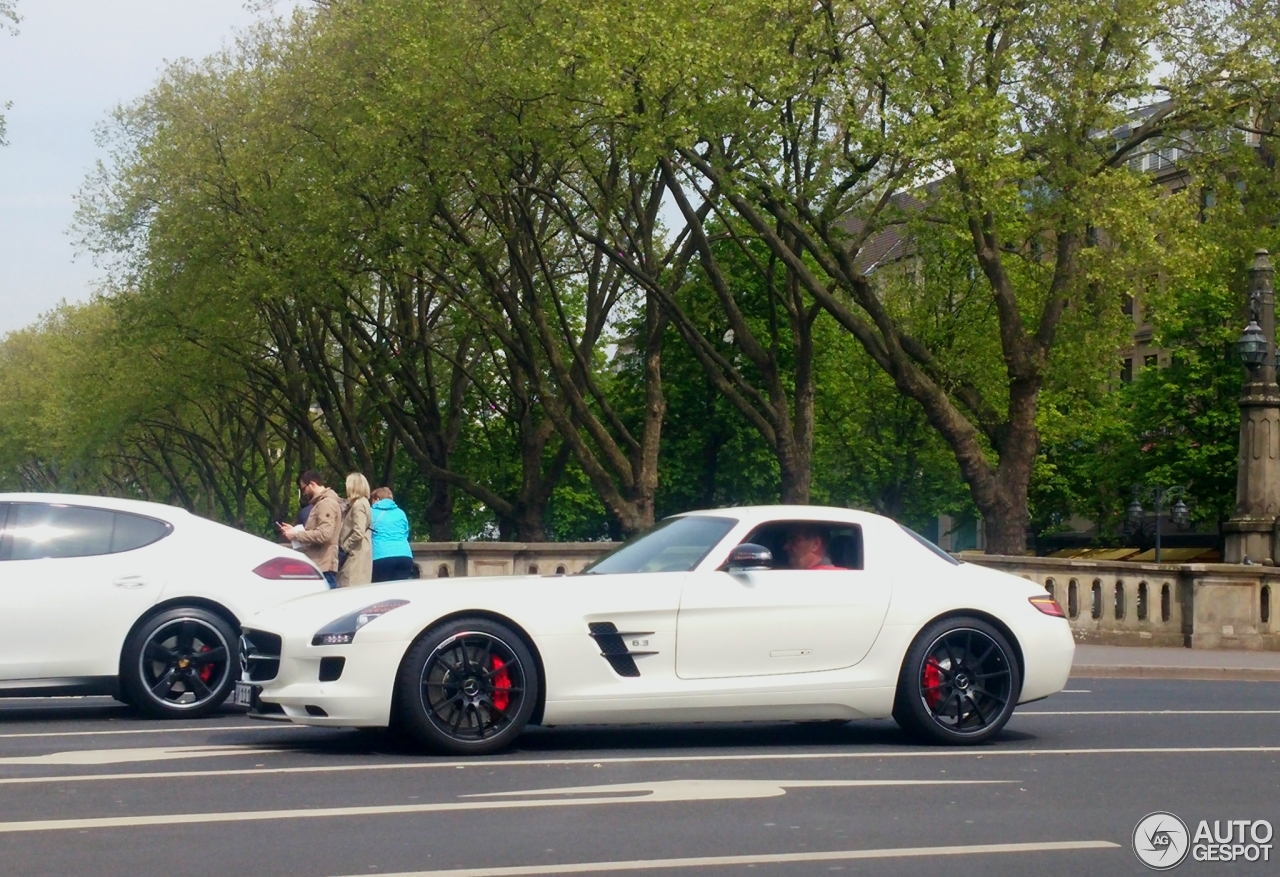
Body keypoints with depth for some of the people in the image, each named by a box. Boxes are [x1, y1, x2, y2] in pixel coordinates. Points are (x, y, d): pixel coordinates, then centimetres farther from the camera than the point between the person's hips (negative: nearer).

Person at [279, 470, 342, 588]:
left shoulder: (327, 503, -11)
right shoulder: (320, 503, 21)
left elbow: (324, 534, -23)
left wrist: (296, 535, -14)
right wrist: (295, 530, 12)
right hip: (318, 565, 10)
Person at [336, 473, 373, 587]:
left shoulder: (358, 505, -11)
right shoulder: (361, 503, 19)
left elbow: (358, 533, -20)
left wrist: (344, 547, -9)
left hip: (355, 557, -10)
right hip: (355, 555, 10)